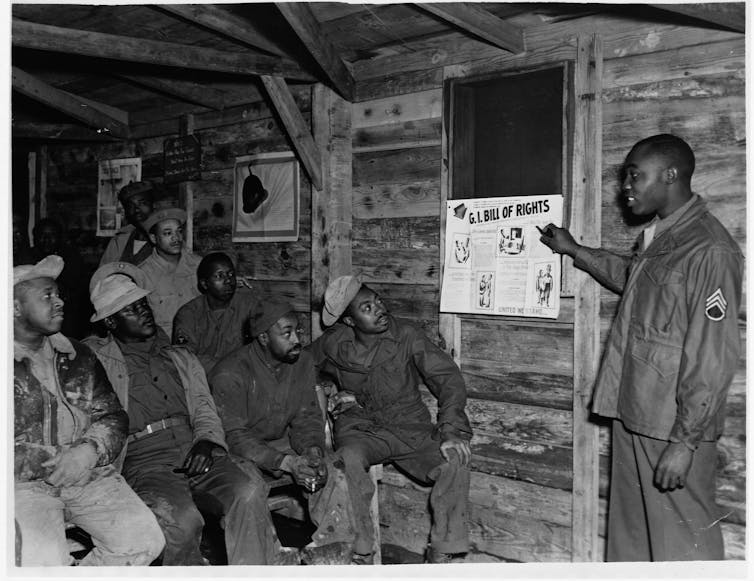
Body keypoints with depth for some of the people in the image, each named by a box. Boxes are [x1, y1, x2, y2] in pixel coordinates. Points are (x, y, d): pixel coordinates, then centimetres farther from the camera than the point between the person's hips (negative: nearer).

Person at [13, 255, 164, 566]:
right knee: (44, 558, -29)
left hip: (87, 472, 4)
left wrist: (89, 451, -11)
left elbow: (112, 415, 10)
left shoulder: (78, 356, 13)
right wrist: (58, 462, -16)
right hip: (24, 483, -4)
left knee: (146, 540, -12)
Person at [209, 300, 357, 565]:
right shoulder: (230, 374, -22)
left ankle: (330, 558, -6)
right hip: (239, 451, -5)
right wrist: (286, 462, -35)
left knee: (334, 478, -16)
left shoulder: (302, 362, -3)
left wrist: (313, 450, -24)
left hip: (283, 441, 5)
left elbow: (307, 417, 0)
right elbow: (234, 436, -24)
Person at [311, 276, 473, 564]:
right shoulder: (334, 343, -3)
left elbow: (448, 377, -9)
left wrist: (451, 430, -23)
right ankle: (356, 550, -19)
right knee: (349, 460, -35)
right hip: (359, 430, 0)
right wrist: (337, 392, 1)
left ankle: (442, 553, -10)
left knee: (456, 461, -25)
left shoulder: (406, 335, -8)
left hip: (410, 427, 1)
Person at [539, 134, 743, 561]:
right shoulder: (656, 238, 9)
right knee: (629, 534, 19)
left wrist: (684, 443, -19)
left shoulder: (710, 251, -19)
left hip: (674, 429, -9)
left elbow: (712, 360, -21)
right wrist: (574, 250, 35)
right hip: (634, 415, 9)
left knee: (681, 546, 4)